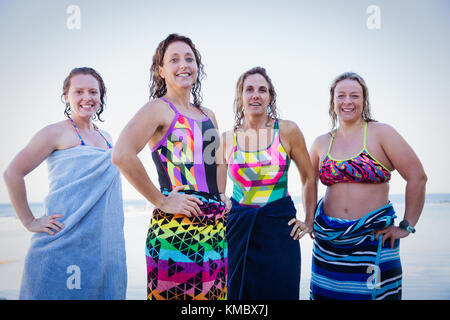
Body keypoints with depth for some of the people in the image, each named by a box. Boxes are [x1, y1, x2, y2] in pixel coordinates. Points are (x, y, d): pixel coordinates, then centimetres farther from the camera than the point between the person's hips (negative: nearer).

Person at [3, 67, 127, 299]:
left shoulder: (106, 138, 15)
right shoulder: (57, 132, -4)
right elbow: (12, 174, -8)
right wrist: (30, 222, -8)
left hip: (104, 243, 6)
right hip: (66, 243, -6)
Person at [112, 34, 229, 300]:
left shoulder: (208, 115, 17)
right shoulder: (159, 108, -5)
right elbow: (122, 155, -21)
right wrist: (161, 201, -16)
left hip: (215, 226, 7)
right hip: (176, 227, -7)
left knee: (213, 293, 12)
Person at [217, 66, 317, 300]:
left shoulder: (287, 131, -1)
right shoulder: (227, 138, 3)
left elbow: (309, 178, 8)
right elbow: (217, 190, 12)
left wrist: (309, 221, 6)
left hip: (279, 227, -1)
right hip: (238, 228, 1)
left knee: (280, 292, 3)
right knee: (237, 293, 5)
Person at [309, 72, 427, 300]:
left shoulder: (380, 133, -4)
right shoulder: (322, 143, 7)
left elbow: (417, 176, -6)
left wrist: (407, 226, -7)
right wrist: (310, 219, 15)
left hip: (374, 238, -3)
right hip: (328, 239, 3)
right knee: (326, 293, 7)